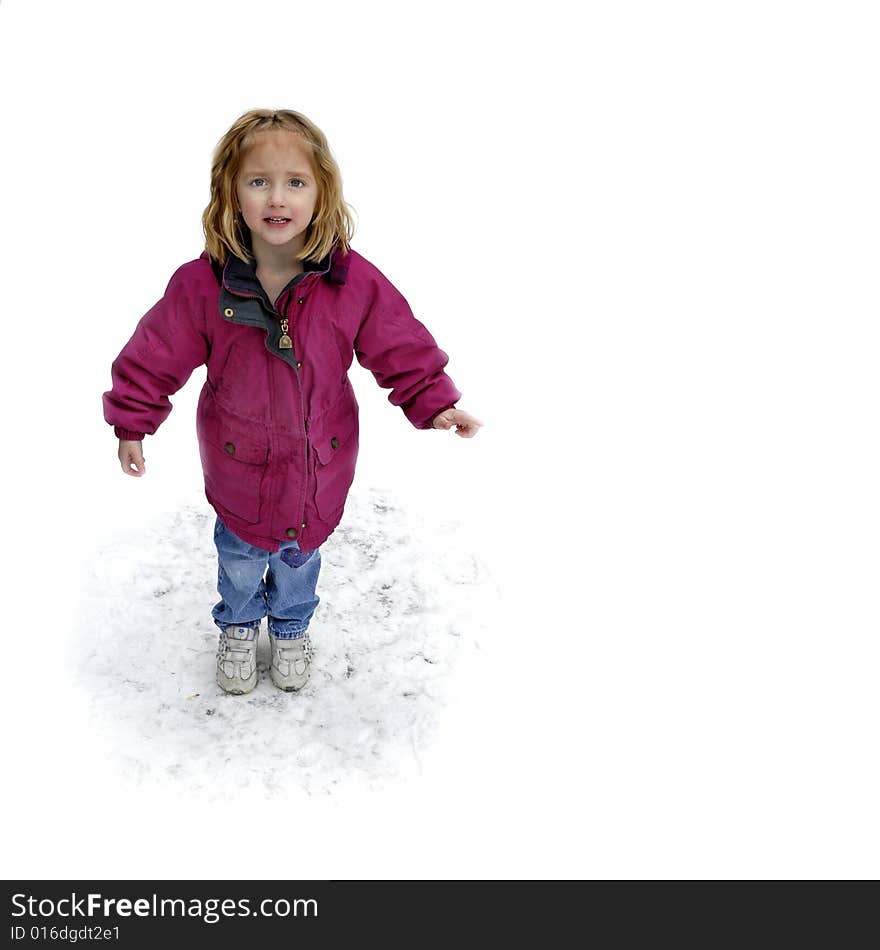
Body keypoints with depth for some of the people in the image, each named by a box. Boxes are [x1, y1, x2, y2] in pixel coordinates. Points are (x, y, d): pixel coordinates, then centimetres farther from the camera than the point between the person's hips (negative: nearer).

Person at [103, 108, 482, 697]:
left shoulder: (354, 282, -20)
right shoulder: (203, 282, -21)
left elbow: (403, 351, -8)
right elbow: (156, 356, -7)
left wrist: (435, 404, -18)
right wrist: (133, 424, -4)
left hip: (318, 465, 1)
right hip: (238, 464, 0)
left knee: (300, 555, 25)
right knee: (239, 556, 23)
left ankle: (291, 627, 57)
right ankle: (239, 626, 56)